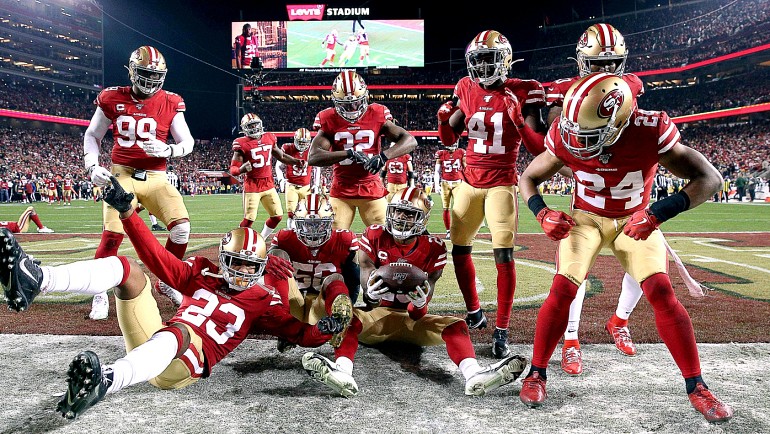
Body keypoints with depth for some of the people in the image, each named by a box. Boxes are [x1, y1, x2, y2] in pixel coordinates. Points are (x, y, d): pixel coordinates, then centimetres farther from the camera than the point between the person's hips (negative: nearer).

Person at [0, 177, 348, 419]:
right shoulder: (203, 272, 20)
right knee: (128, 268, -11)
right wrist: (127, 212, 5)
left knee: (177, 332, -42)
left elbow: (301, 333, 9)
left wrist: (324, 330, -14)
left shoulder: (261, 301, 11)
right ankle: (35, 281, -35)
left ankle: (104, 383, -69)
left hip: (185, 363, -4)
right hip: (149, 345, 5)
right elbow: (157, 258, 12)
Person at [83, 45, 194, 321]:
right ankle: (100, 295, 7)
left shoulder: (171, 103, 0)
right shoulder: (112, 100, 1)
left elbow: (187, 143, 1)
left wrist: (167, 150, -20)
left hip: (156, 178, 1)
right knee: (113, 234, -14)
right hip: (122, 175, -1)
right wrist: (93, 165, -5)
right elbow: (92, 135, 11)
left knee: (181, 226, -15)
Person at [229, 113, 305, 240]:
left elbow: (281, 156, 20)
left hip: (269, 184, 6)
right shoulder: (242, 144, -10)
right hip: (252, 186, -5)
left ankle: (261, 240, 26)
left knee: (277, 216, 8)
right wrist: (243, 168, -33)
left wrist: (296, 161, 7)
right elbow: (233, 170, -11)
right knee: (249, 219, -7)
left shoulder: (269, 138, 6)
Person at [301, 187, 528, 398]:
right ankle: (342, 371, -58)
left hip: (415, 318, 1)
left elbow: (430, 283, -8)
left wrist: (422, 299, -34)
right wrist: (370, 290, -35)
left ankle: (474, 374, -51)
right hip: (379, 313, 0)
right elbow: (366, 269, -10)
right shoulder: (374, 236, 0)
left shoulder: (433, 248, -1)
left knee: (456, 325, -26)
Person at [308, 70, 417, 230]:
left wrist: (384, 155, -26)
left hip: (372, 189, 0)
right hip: (341, 191, 0)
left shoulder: (376, 116, -5)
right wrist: (349, 153, -28)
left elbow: (410, 141, -9)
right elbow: (312, 158, -17)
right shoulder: (329, 120, -5)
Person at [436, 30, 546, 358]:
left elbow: (538, 148, -11)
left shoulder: (522, 93, -8)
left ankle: (501, 331, 0)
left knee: (504, 255, -10)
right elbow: (449, 140, 13)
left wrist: (518, 120, -25)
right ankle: (474, 313, 29)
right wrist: (444, 118, -7)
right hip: (469, 181, 5)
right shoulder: (467, 89, 6)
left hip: (501, 183, -5)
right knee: (459, 249, 9)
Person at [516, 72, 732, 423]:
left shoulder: (650, 133, -30)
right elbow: (529, 177, -9)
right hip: (586, 218, 0)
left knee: (662, 292, -12)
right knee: (562, 291, -14)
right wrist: (542, 213, -30)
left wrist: (658, 213, -39)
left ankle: (696, 386, 6)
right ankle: (536, 374, 4)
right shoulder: (566, 140, -25)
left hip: (636, 220, 0)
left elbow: (709, 178, -25)